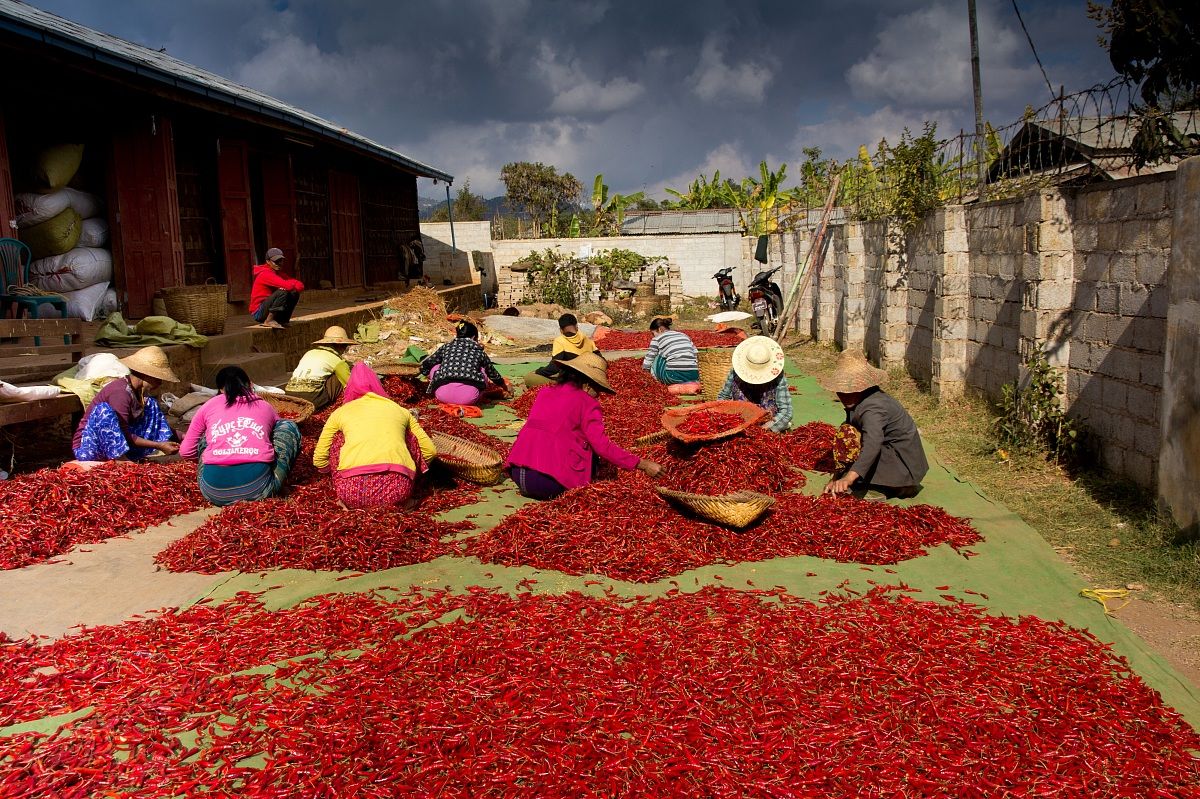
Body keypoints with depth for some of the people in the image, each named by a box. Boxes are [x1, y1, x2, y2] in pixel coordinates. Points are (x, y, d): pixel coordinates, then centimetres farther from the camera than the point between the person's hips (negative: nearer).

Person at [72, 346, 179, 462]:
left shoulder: (137, 391, 5)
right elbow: (125, 435, -23)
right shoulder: (120, 392, -22)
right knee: (103, 409, -34)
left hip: (117, 446, 9)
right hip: (88, 447, -9)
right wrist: (159, 445, -22)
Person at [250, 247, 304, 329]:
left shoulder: (279, 273, 11)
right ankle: (269, 321, -21)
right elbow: (288, 286, -29)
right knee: (282, 292, -27)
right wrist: (294, 284, -7)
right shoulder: (265, 274, -17)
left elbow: (300, 285, 3)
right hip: (259, 312, -8)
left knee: (294, 293, 0)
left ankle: (283, 320, 1)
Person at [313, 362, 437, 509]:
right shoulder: (400, 410, 25)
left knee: (336, 441, 29)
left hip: (352, 492, 0)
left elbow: (319, 461, 29)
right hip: (397, 491, 0)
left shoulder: (340, 412, 24)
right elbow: (430, 451, 29)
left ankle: (345, 500, 16)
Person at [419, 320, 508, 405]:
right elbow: (494, 375, 36)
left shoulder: (446, 346, 22)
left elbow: (424, 367, 31)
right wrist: (505, 389, 56)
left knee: (434, 366, 29)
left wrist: (434, 379, 53)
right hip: (468, 398, 0)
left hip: (443, 396, 0)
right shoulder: (479, 351, 21)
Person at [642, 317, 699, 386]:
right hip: (693, 377, 5)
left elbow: (646, 364, 10)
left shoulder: (657, 339, 8)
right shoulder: (683, 335, 22)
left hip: (674, 376, -5)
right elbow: (696, 355, 22)